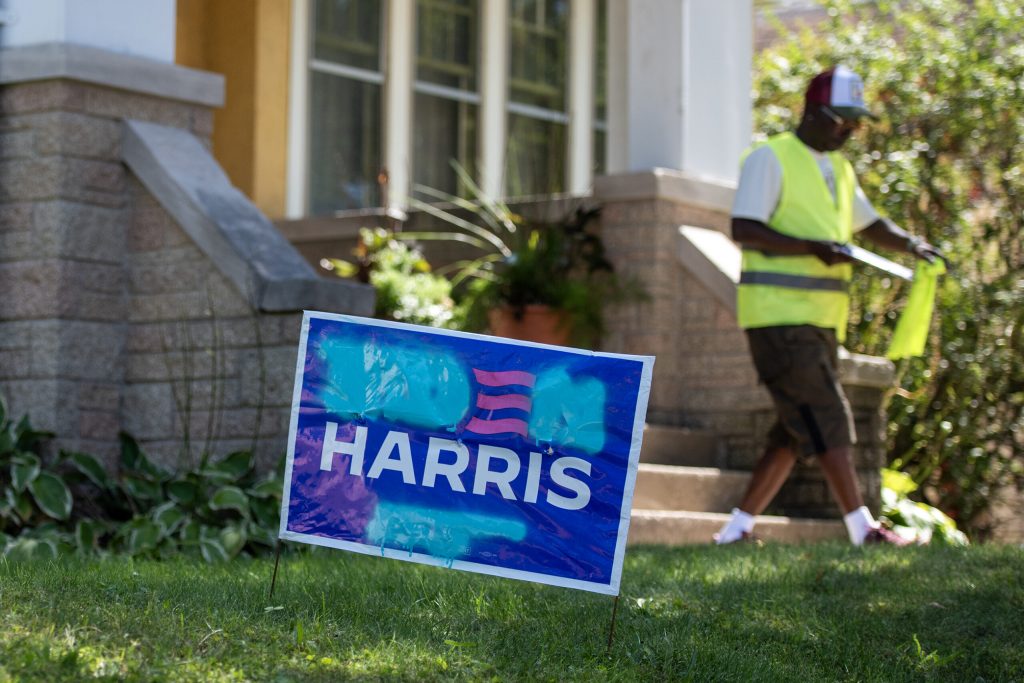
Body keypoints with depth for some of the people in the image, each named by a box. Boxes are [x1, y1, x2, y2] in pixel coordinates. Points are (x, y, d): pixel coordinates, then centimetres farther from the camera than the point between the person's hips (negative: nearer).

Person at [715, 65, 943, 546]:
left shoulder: (839, 168, 20)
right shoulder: (771, 159, -7)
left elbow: (869, 224, 28)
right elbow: (742, 229, -15)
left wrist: (912, 245, 8)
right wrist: (811, 247, -23)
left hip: (821, 316, 9)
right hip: (778, 312, -9)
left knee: (797, 431, 7)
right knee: (826, 418, -12)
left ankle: (738, 527, 13)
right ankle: (862, 528, -11)